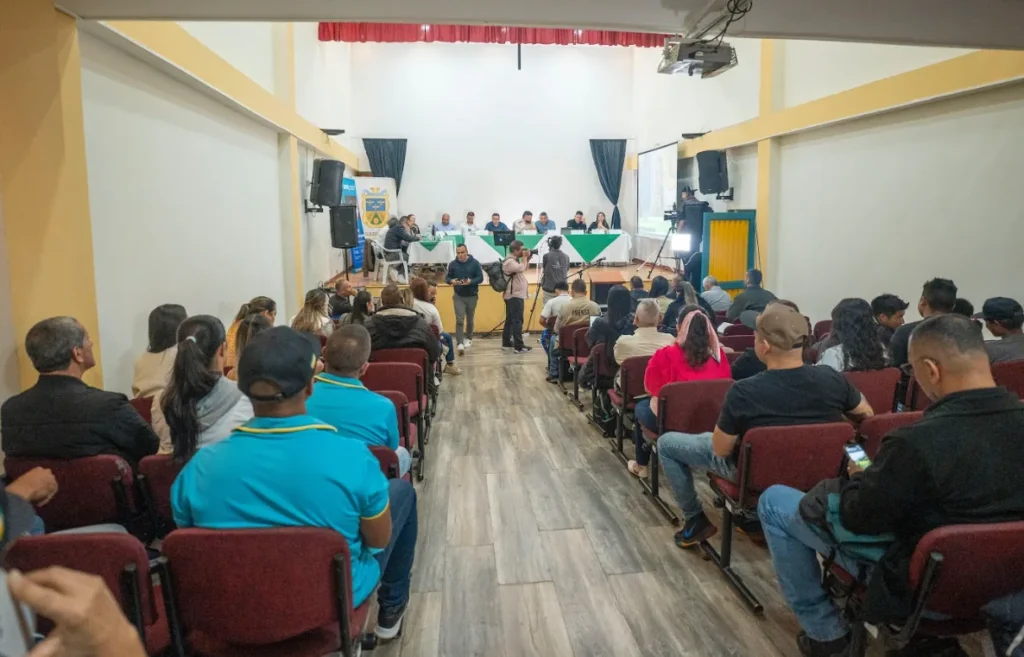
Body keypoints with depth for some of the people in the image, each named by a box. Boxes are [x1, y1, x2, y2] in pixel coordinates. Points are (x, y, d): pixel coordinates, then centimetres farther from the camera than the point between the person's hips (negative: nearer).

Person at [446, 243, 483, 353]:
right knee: (459, 320, -11)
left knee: (470, 319, 14)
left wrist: (471, 281, -25)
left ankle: (468, 338, 35)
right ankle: (460, 343, -15)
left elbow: (480, 278, -6)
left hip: (472, 296, 0)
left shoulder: (475, 263, -6)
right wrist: (451, 281, -21)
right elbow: (446, 277, 3)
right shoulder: (452, 264, -3)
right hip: (458, 296, 0)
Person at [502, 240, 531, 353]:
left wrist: (527, 259, 8)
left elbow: (524, 268, 22)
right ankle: (519, 346, -14)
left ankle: (506, 343, 20)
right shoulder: (510, 261, -16)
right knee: (517, 321, -12)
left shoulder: (514, 260, 16)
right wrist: (524, 257, -15)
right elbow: (521, 268, -29)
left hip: (514, 295, 11)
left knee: (510, 320, 13)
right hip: (515, 296, -11)